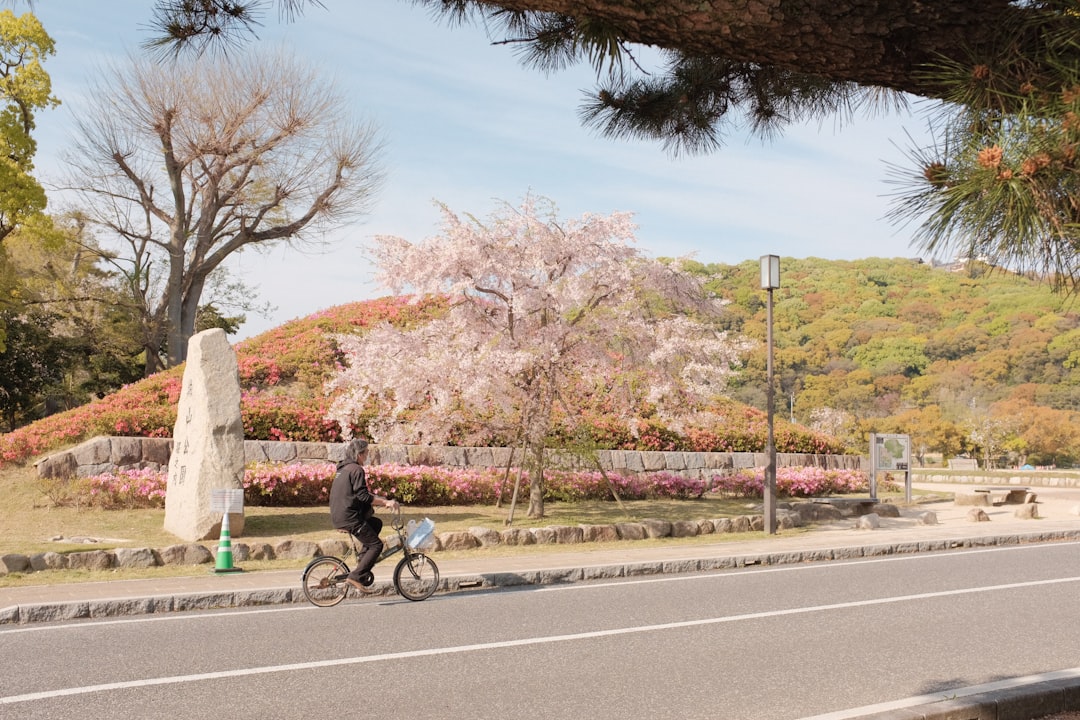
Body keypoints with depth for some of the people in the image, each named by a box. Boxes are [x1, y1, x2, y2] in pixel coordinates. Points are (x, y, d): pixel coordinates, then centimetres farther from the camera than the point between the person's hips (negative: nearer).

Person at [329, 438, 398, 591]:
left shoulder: (344, 468, 18)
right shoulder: (356, 469, -13)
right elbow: (363, 496, -20)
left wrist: (384, 500, 23)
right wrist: (386, 502, -14)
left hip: (337, 516, 10)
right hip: (349, 517, -10)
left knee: (376, 523, 24)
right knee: (376, 545, -3)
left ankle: (363, 559, 18)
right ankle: (356, 576, -9)